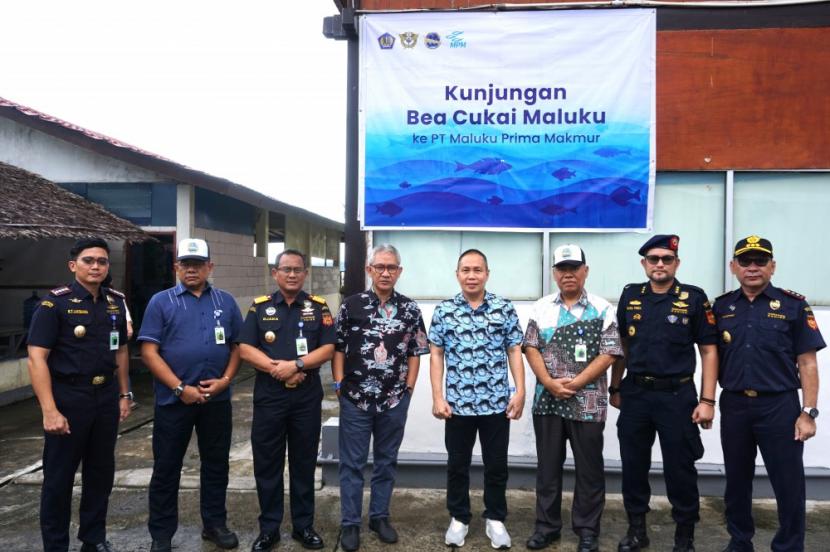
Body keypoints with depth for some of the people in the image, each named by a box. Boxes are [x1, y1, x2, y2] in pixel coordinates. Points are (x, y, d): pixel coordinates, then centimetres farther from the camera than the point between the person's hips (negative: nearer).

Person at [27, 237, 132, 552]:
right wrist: (49, 410, -21)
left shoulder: (116, 302, 6)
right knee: (59, 476, 7)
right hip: (68, 397, -5)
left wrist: (124, 394, 12)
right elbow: (37, 358, -14)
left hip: (106, 397, 5)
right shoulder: (55, 303, -10)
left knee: (101, 472, 15)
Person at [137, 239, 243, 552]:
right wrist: (180, 388, -14)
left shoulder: (226, 301, 6)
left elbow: (237, 345, 8)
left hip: (217, 399, 3)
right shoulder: (161, 302, -2)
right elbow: (149, 352, -7)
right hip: (173, 399, -2)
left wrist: (225, 380, -8)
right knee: (166, 468, 8)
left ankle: (215, 524, 28)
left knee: (216, 464, 13)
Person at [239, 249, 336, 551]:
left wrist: (295, 364, -17)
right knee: (267, 464, 7)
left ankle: (304, 525, 24)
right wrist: (276, 368, -16)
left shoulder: (318, 307, 3)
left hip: (307, 397, 0)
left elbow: (328, 348, -4)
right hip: (268, 396, 0)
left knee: (304, 463, 10)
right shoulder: (260, 307, 4)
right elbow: (245, 348, -2)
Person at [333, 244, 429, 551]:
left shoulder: (410, 309, 1)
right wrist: (339, 384, -3)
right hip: (355, 399, -1)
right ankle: (350, 523, 20)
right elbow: (338, 348, 3)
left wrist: (408, 388, 0)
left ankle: (380, 517, 30)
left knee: (386, 461, 14)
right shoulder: (351, 305, -2)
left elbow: (415, 353, 6)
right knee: (352, 463, 7)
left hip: (395, 400, 2)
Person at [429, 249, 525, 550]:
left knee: (496, 465, 12)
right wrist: (437, 397, -3)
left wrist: (520, 392, -4)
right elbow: (436, 355, 2)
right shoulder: (444, 310, 0)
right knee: (457, 465, 13)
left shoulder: (504, 308, 0)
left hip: (497, 403, 0)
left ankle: (495, 519, 30)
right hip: (458, 403, 0)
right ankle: (459, 518, 30)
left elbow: (514, 352, 3)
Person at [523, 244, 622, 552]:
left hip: (588, 402, -2)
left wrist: (574, 383, -13)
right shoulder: (541, 308, 6)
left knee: (589, 469, 7)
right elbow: (531, 348, 2)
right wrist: (549, 383, -11)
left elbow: (609, 354, -7)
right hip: (547, 400, 2)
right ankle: (547, 526, 26)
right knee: (548, 466, 12)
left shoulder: (602, 309, -2)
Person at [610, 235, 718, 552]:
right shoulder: (630, 296, 5)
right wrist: (615, 389, 12)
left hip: (677, 395, -3)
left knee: (680, 469, 5)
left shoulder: (694, 299, -4)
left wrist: (707, 400, -9)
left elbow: (708, 351, -3)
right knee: (633, 466, 11)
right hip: (635, 394, 3)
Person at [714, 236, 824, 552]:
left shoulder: (793, 305, -2)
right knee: (736, 481, 14)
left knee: (789, 485, 4)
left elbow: (807, 364, -3)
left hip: (779, 406, -3)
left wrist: (808, 412, -8)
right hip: (733, 406, 3)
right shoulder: (721, 307, 6)